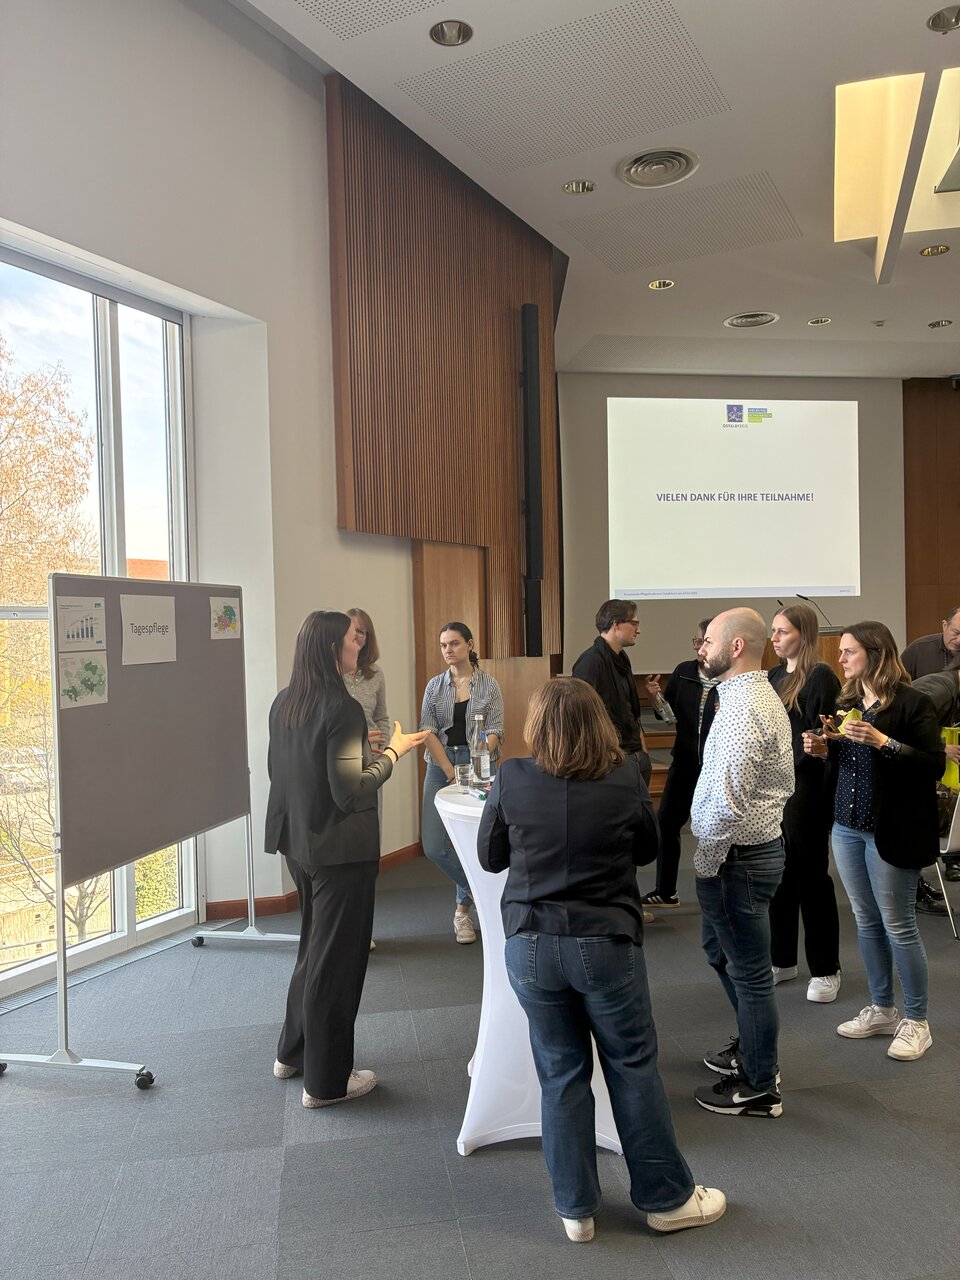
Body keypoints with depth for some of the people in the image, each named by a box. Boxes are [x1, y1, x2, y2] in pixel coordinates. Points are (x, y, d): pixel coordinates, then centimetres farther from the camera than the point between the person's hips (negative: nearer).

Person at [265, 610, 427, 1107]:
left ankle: (293, 1053, 39)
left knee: (314, 947, 25)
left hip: (298, 843, 9)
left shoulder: (284, 703, 4)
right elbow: (350, 792, -24)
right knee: (337, 958, 6)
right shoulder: (342, 708, -22)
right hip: (340, 851, -9)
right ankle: (326, 1081, 20)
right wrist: (393, 752, -12)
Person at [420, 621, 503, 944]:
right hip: (440, 767, 2)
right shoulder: (435, 686, 7)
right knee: (434, 846, -6)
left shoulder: (488, 685, 1)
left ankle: (463, 908, 22)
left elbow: (494, 732, -5)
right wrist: (450, 771, -12)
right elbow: (428, 732, -1)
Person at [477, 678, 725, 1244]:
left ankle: (577, 1208, 28)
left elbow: (490, 857, 4)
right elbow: (648, 850, 6)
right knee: (634, 1069, 15)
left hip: (530, 945, 1)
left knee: (561, 1074, 14)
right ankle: (667, 1198, 31)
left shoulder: (512, 780, -9)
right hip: (607, 943, -1)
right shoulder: (625, 777, -9)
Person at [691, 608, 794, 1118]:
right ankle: (753, 1048, 43)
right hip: (760, 843, 10)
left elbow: (727, 800, -31)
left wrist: (706, 861, -16)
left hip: (737, 855, -10)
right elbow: (784, 782, 15)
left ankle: (759, 1088, 24)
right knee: (721, 950, 26)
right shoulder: (766, 697, 9)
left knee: (748, 971, 6)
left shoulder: (741, 708, -24)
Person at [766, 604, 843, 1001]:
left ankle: (825, 970, 18)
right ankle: (782, 960, 27)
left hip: (805, 788, -7)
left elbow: (819, 738, -14)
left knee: (811, 876, 3)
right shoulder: (773, 677, 12)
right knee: (779, 876, 14)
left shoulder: (820, 677, -9)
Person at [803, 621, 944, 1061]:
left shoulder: (912, 703, -12)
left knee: (897, 925, 2)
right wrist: (824, 748, -2)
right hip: (847, 827, 7)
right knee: (867, 921, 14)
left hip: (891, 830, -7)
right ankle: (882, 1009, 29)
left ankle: (916, 1021, 18)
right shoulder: (847, 702, 9)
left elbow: (934, 765, -17)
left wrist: (883, 741, -26)